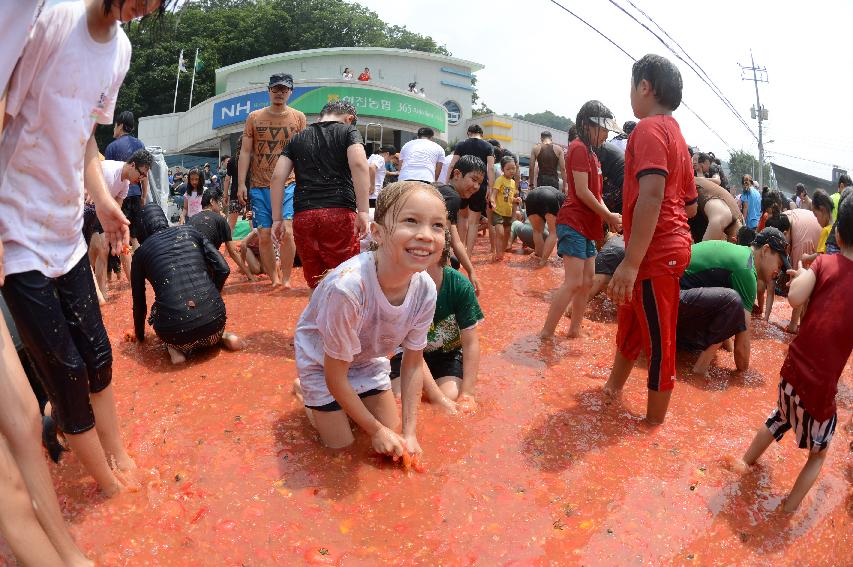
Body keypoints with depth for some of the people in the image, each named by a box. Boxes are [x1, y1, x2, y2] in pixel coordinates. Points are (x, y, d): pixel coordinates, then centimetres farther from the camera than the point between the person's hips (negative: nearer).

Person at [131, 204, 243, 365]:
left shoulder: (141, 252, 12)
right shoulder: (189, 231, 15)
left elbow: (139, 302, 20)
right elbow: (223, 270, 8)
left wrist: (139, 335, 37)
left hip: (175, 330, -2)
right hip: (214, 317, 3)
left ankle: (176, 348, 9)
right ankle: (221, 336, 11)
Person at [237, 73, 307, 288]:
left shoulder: (298, 117, 7)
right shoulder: (254, 117, 9)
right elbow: (245, 152, 8)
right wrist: (241, 184, 1)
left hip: (288, 184, -2)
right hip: (260, 186, 2)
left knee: (287, 232, -14)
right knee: (264, 236, 0)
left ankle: (286, 279, 0)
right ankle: (274, 279, 13)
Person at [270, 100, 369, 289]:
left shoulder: (298, 138, 21)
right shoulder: (348, 131, 10)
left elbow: (277, 177, 12)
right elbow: (358, 164, -9)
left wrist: (277, 219, 13)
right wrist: (363, 211, -14)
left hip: (303, 216, 4)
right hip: (340, 214, -4)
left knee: (316, 284, 11)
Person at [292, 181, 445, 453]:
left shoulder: (425, 289, -26)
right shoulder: (347, 287, -43)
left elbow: (413, 363, -9)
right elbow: (335, 377, -28)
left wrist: (409, 432, -11)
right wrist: (376, 430, -17)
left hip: (367, 357, 5)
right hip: (321, 359, -4)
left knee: (392, 430, 10)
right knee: (341, 444, 1)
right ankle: (303, 389, 25)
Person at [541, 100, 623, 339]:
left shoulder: (590, 153, 19)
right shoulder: (579, 148, -11)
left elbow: (595, 192, 17)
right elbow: (582, 191, -17)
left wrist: (609, 216, 1)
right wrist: (607, 216, -9)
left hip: (587, 225, 10)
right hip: (574, 223, -10)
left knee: (586, 281, 11)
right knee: (573, 282, -14)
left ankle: (574, 330, 19)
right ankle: (545, 335, -10)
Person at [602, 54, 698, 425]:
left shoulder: (649, 128, -12)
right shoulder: (676, 135, 18)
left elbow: (651, 195, -26)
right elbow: (690, 205, 21)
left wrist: (631, 262, -28)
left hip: (656, 253, -10)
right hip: (670, 245, 10)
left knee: (658, 341, 1)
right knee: (630, 324, 23)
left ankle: (654, 422, 15)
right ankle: (613, 387, 41)